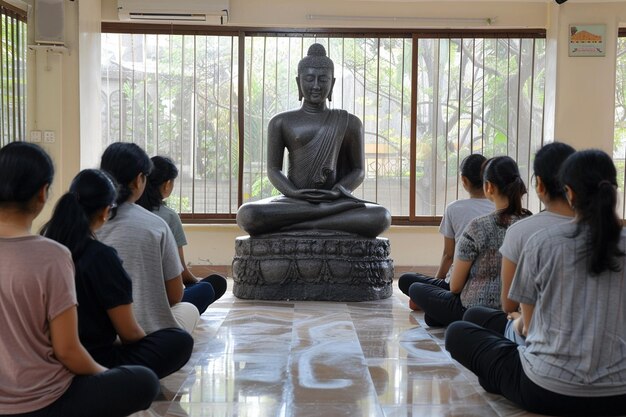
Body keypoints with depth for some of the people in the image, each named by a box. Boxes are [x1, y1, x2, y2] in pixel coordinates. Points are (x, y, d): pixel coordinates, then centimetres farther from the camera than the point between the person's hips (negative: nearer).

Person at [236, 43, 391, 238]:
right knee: (247, 215, -33)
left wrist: (338, 191, -12)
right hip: (292, 202, 0)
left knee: (381, 217, -32)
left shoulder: (349, 123, 10)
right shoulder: (281, 122, 9)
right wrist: (294, 193, -16)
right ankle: (336, 211, -27)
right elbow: (273, 170, 5)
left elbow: (359, 171, 10)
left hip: (332, 199, 0)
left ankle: (294, 226, -27)